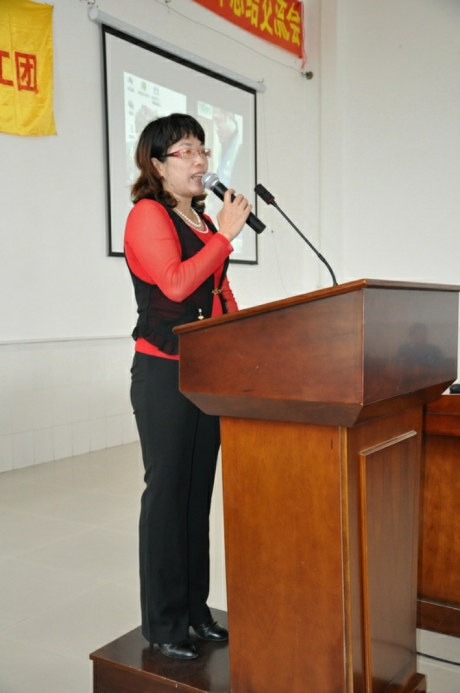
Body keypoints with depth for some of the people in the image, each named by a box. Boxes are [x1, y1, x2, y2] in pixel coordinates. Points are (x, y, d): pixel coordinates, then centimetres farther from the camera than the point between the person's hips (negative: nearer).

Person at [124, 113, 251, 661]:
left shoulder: (202, 219, 17)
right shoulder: (148, 213, -6)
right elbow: (175, 284, -20)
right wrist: (225, 234, -14)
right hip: (164, 372, -7)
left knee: (199, 491, 12)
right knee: (167, 491, -1)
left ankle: (195, 607, 25)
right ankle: (163, 622, 13)